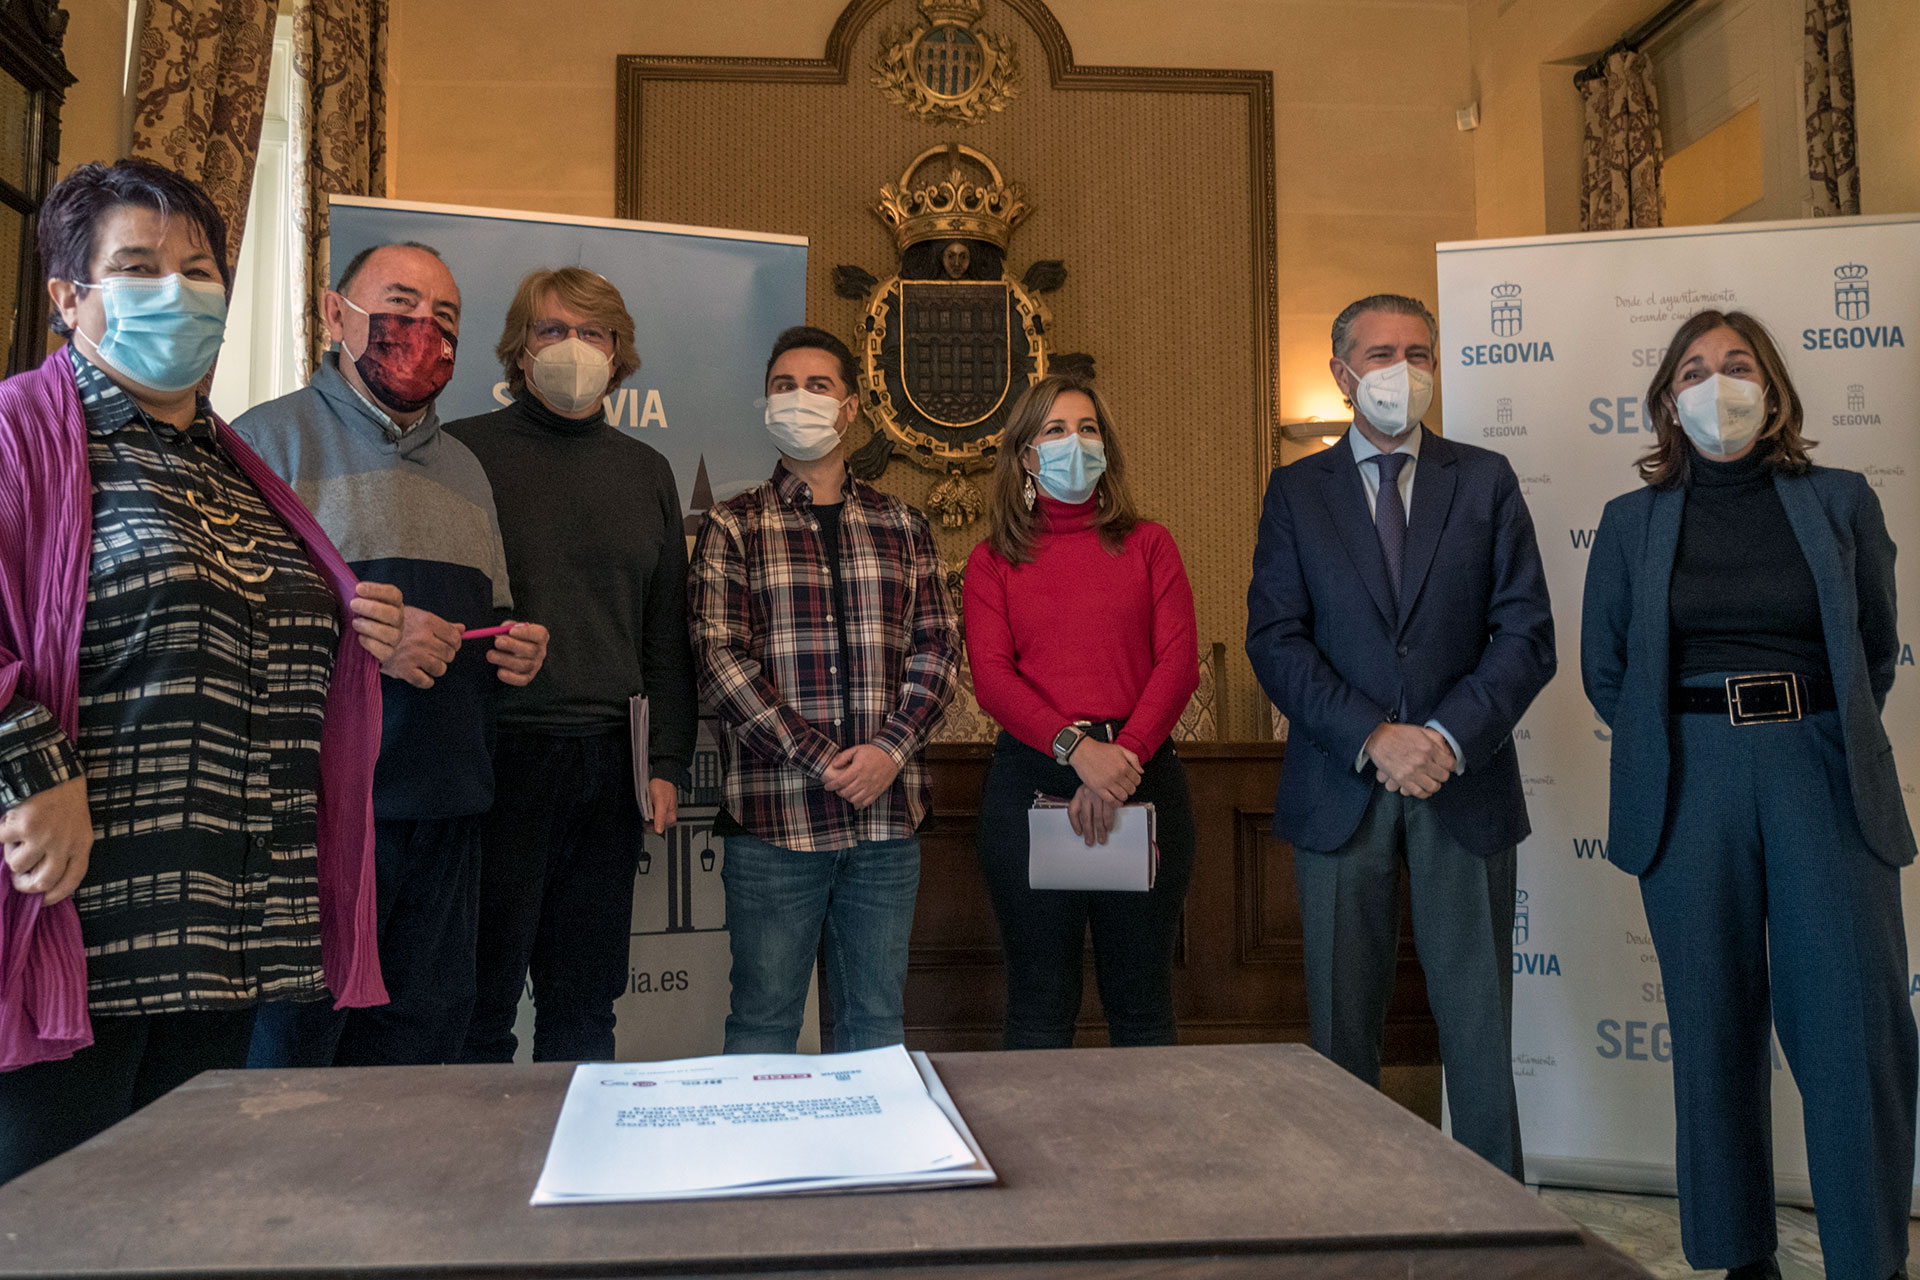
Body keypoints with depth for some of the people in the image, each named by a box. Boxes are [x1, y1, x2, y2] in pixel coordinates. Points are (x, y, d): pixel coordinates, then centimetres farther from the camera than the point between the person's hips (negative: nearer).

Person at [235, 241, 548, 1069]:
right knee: (287, 1046, -2)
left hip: (446, 809, 6)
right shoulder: (271, 438, 0)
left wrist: (516, 652, 7)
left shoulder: (466, 470, 21)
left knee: (425, 1035, 10)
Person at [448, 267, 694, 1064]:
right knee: (480, 995, 1)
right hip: (494, 752, -4)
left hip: (605, 761, 4)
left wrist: (668, 761, 8)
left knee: (587, 998, 11)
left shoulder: (646, 471, 14)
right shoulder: (464, 451, 2)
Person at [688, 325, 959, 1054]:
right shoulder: (733, 528, 4)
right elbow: (719, 660, -6)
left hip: (887, 814, 3)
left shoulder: (902, 527, 13)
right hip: (773, 817, -2)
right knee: (765, 1019, 6)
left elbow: (939, 649, 7)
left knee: (876, 1018, 12)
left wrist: (889, 749, -10)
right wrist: (818, 760, -14)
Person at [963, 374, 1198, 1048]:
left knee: (1142, 1003, 7)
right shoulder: (993, 561, 9)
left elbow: (1179, 661, 0)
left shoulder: (1147, 544, 11)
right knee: (1039, 1005, 6)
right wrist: (1077, 747, -19)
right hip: (1030, 778, 0)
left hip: (1143, 776, 1)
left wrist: (1125, 753, -15)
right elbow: (991, 676, -4)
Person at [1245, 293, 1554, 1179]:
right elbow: (1275, 643, -2)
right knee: (1342, 1024, 7)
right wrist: (1374, 739, -14)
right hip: (1341, 790, 0)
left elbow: (1526, 636, 1)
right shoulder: (1296, 492, 7)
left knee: (1478, 1022, 5)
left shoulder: (1486, 481, 9)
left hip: (1464, 783, 0)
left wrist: (1448, 737, -12)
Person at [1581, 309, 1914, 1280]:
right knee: (1717, 1028, 4)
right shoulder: (1632, 522, 8)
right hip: (1690, 783, 0)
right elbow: (1604, 670, 12)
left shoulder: (1839, 500, 8)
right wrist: (1678, 751, 9)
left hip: (1823, 773, 0)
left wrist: (1821, 736, 13)